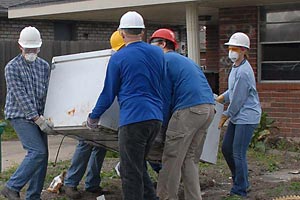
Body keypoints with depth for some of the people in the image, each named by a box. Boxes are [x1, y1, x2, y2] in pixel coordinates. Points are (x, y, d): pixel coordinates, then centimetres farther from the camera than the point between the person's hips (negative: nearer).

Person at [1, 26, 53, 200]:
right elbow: (21, 97, -14)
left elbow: (47, 94, 8)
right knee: (38, 151, -18)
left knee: (43, 155, 2)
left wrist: (45, 117, -5)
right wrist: (39, 119, -19)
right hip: (20, 115, -6)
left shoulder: (44, 66, 9)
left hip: (39, 117, 6)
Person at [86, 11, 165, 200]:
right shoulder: (158, 53, 10)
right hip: (156, 118, 6)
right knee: (138, 165, 20)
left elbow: (109, 93, 4)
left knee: (131, 172, 0)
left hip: (133, 119, -6)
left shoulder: (118, 58, -3)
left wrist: (94, 116, 17)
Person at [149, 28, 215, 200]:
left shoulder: (164, 60, 3)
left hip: (189, 109, -8)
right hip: (209, 108, 9)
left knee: (172, 160, -4)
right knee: (191, 159, 12)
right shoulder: (186, 60, 29)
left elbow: (165, 95, -3)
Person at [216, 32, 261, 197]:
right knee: (226, 148, 15)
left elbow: (238, 99, -17)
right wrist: (218, 99, 12)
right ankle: (240, 181, 29)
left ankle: (240, 190, 3)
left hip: (246, 117, -10)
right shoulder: (235, 67, 12)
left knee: (238, 153, -7)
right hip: (237, 117, 10)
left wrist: (225, 115, -8)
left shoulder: (243, 72, -20)